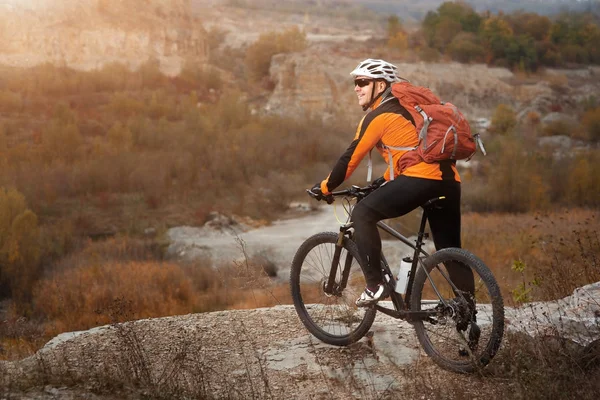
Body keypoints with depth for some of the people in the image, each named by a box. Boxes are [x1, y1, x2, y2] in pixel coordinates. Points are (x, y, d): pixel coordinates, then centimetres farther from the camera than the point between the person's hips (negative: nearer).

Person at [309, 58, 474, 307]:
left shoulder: (377, 116, 1)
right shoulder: (403, 107, 27)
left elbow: (351, 158, 2)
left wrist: (325, 187, 13)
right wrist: (385, 180, 41)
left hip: (421, 177, -9)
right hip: (449, 180, 9)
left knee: (362, 214, 0)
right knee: (450, 249, 16)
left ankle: (375, 285, -6)